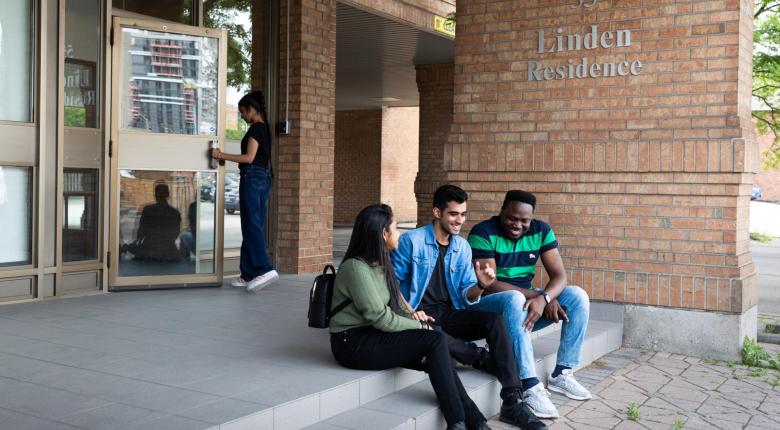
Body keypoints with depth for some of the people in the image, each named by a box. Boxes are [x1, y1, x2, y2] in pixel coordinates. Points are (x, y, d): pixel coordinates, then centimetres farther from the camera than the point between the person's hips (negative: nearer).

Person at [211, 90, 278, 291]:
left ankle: (265, 269, -22)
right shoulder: (265, 128, 18)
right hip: (264, 178, 10)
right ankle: (249, 275, 9)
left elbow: (249, 157, -16)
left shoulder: (256, 128, -9)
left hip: (252, 177, -10)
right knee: (255, 225, 7)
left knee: (251, 225, -12)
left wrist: (221, 155, -11)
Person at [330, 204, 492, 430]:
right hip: (353, 343, -8)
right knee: (436, 340, -19)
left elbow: (395, 306, 12)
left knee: (436, 357, -14)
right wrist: (419, 326, -10)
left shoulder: (380, 264, 11)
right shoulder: (356, 268, -18)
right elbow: (380, 318, -20)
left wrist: (415, 317, -8)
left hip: (370, 335, 8)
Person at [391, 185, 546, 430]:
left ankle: (512, 402, -26)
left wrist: (480, 286, -17)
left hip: (449, 314, 5)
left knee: (494, 320, -23)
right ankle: (484, 359, -13)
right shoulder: (411, 241, -5)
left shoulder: (462, 247, 9)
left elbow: (467, 296, 6)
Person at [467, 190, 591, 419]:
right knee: (515, 299, -38)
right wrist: (539, 296, -29)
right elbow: (488, 284, -23)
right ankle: (531, 387, -38)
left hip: (526, 302, 6)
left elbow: (559, 275, -7)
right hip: (489, 306, -6)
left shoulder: (541, 231, -1)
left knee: (578, 296, -12)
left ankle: (561, 374, -7)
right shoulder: (483, 233, -17)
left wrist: (543, 298, -31)